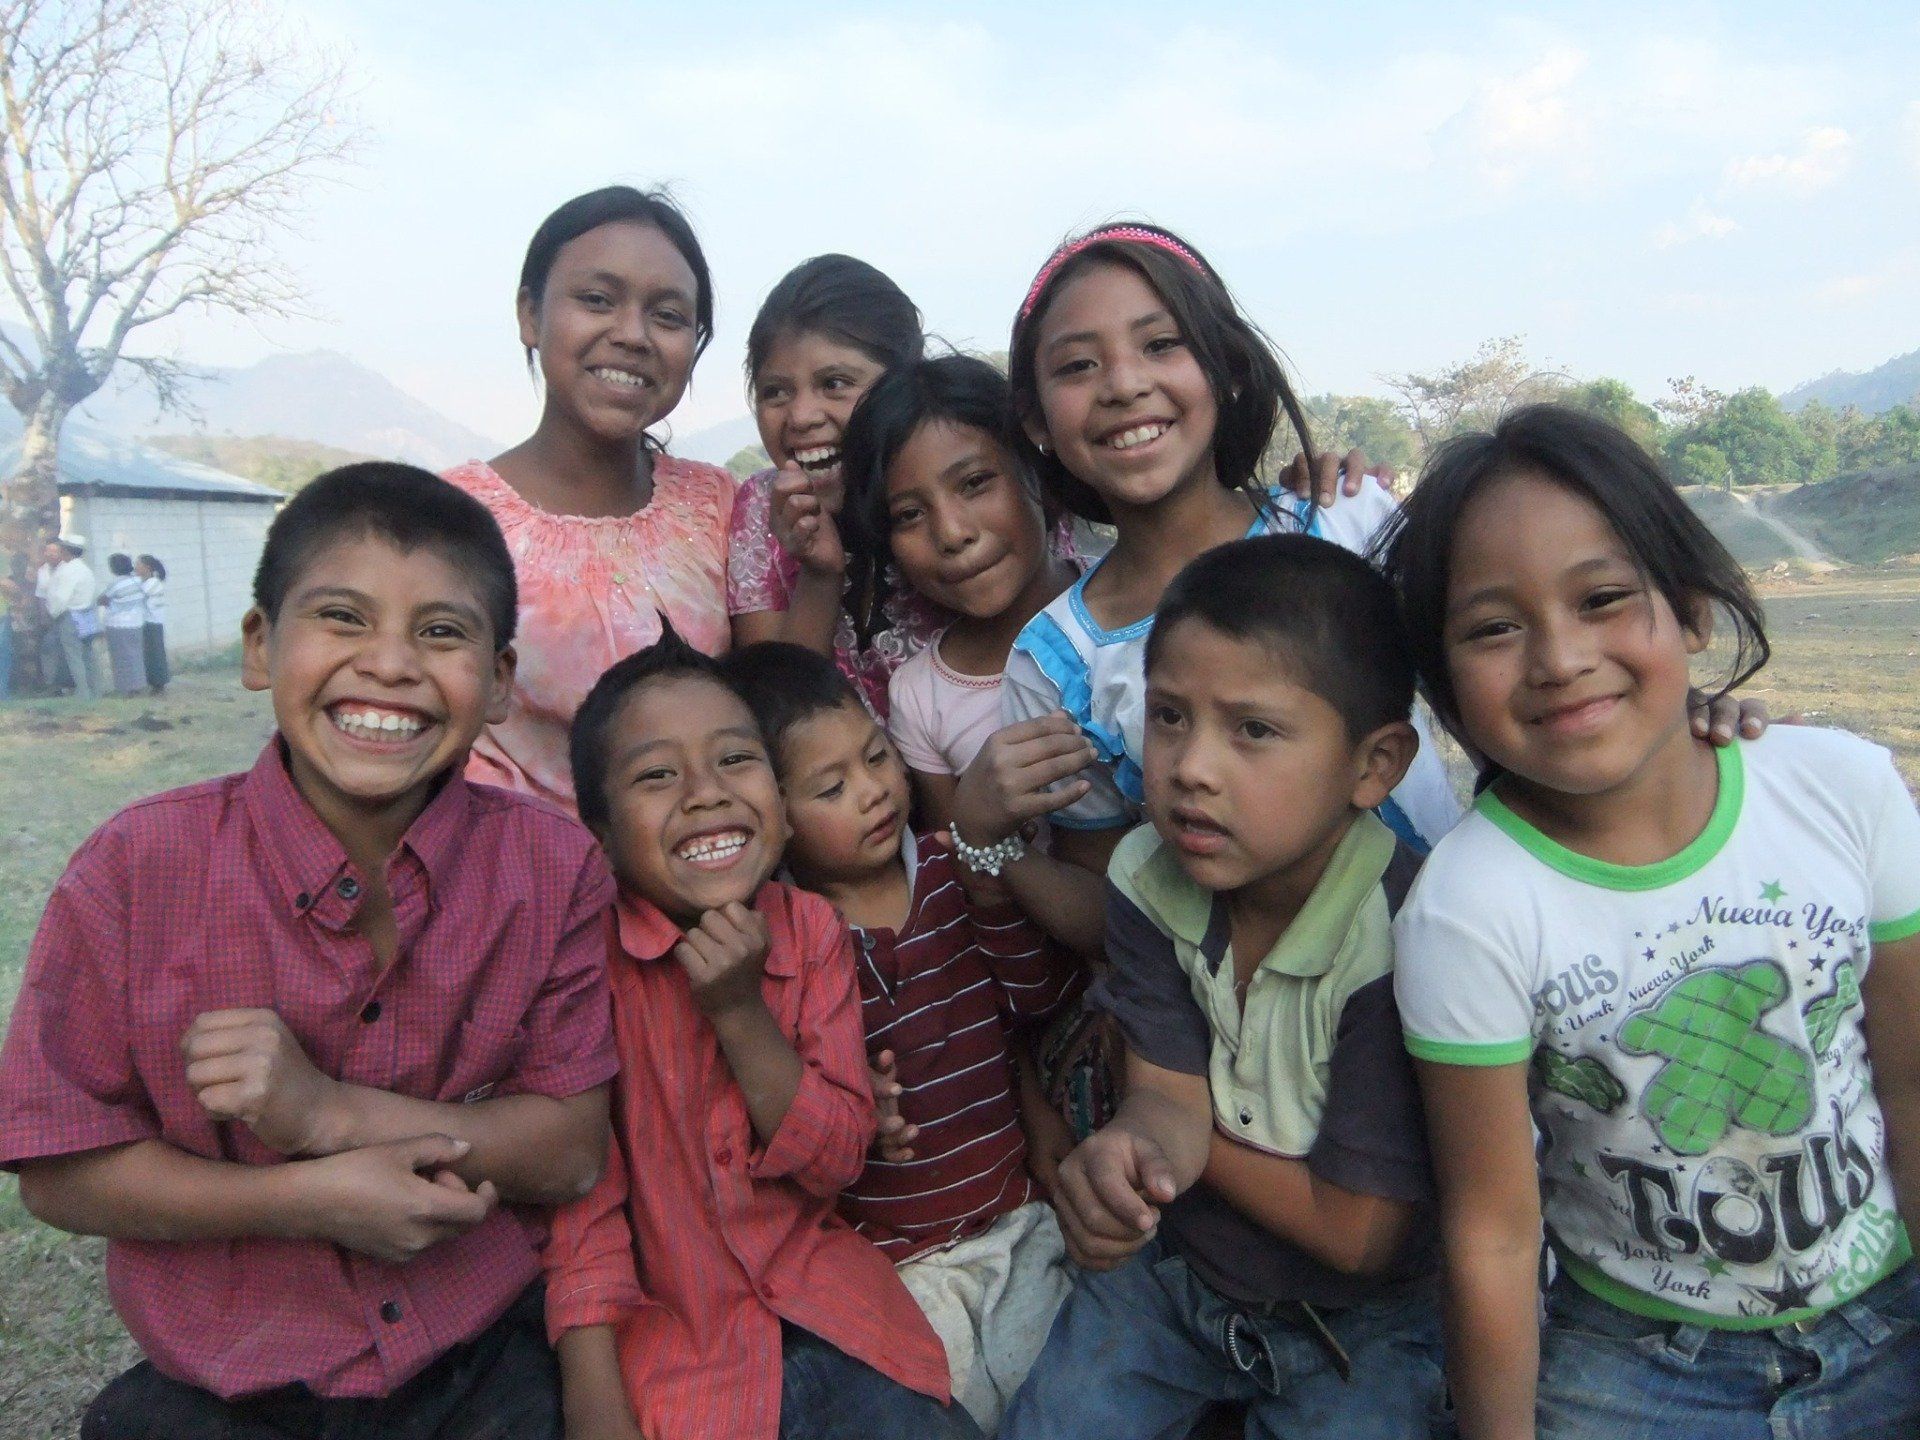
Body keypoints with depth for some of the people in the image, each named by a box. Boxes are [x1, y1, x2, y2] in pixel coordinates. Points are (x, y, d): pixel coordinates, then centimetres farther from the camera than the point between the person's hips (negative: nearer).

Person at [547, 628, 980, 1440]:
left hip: (823, 1305, 3)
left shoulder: (811, 929, -4)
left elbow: (836, 1163, -7)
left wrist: (742, 1012, -20)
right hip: (664, 1337, -2)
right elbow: (579, 1199, -11)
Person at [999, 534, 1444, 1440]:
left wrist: (1191, 1135, -11)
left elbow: (1360, 1234, -22)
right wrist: (1132, 1153, -38)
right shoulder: (1147, 876, -12)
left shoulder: (1398, 934, -29)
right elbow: (1166, 1097, -15)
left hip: (1354, 1319, -3)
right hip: (1172, 1263, 3)